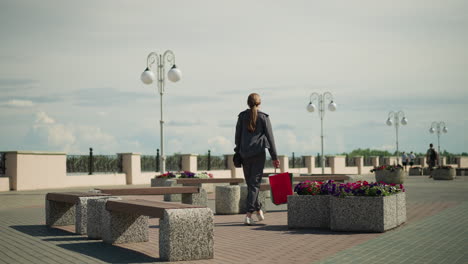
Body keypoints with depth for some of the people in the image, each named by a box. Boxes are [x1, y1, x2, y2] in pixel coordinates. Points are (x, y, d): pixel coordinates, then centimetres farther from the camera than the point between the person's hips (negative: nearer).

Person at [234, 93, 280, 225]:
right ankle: (249, 214, -12)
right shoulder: (263, 117, -1)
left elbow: (238, 135, 6)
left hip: (244, 154, 3)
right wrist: (274, 157, 2)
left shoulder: (242, 116, 5)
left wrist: (238, 152, 16)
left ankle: (258, 210, 25)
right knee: (255, 183, -2)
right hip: (258, 153, -2)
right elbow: (269, 137, -1)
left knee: (250, 183, 14)